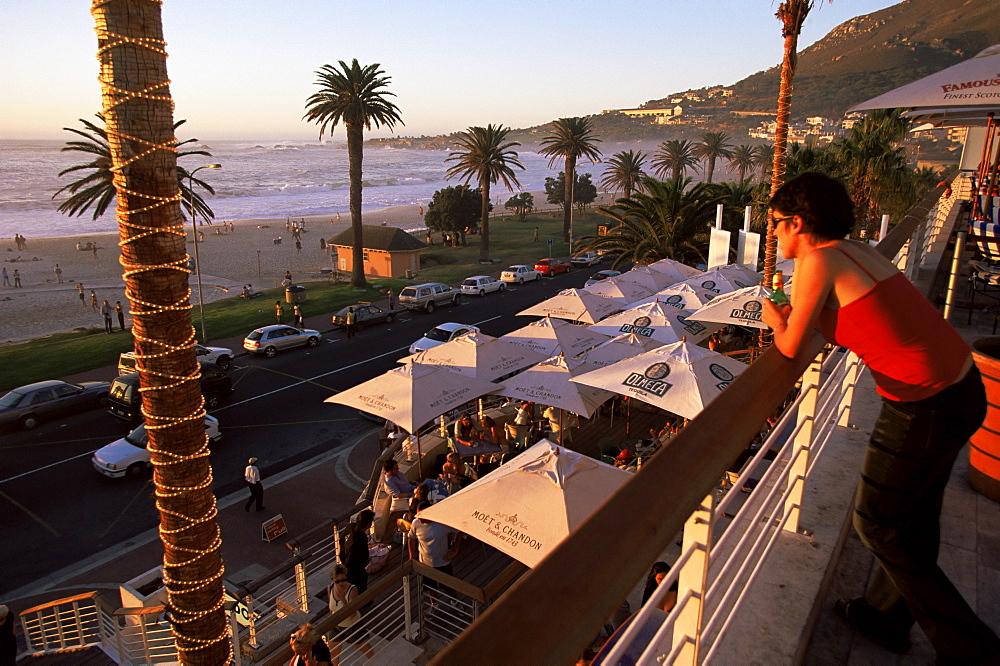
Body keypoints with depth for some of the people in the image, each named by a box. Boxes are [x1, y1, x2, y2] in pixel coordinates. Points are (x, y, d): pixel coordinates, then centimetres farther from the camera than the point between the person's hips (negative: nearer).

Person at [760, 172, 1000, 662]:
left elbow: (791, 346, -12)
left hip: (924, 406, -9)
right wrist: (793, 315, 9)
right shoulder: (858, 249, 9)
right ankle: (886, 616, 43)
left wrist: (773, 320, 7)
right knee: (915, 516, 22)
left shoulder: (818, 261, -16)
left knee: (876, 522, 11)